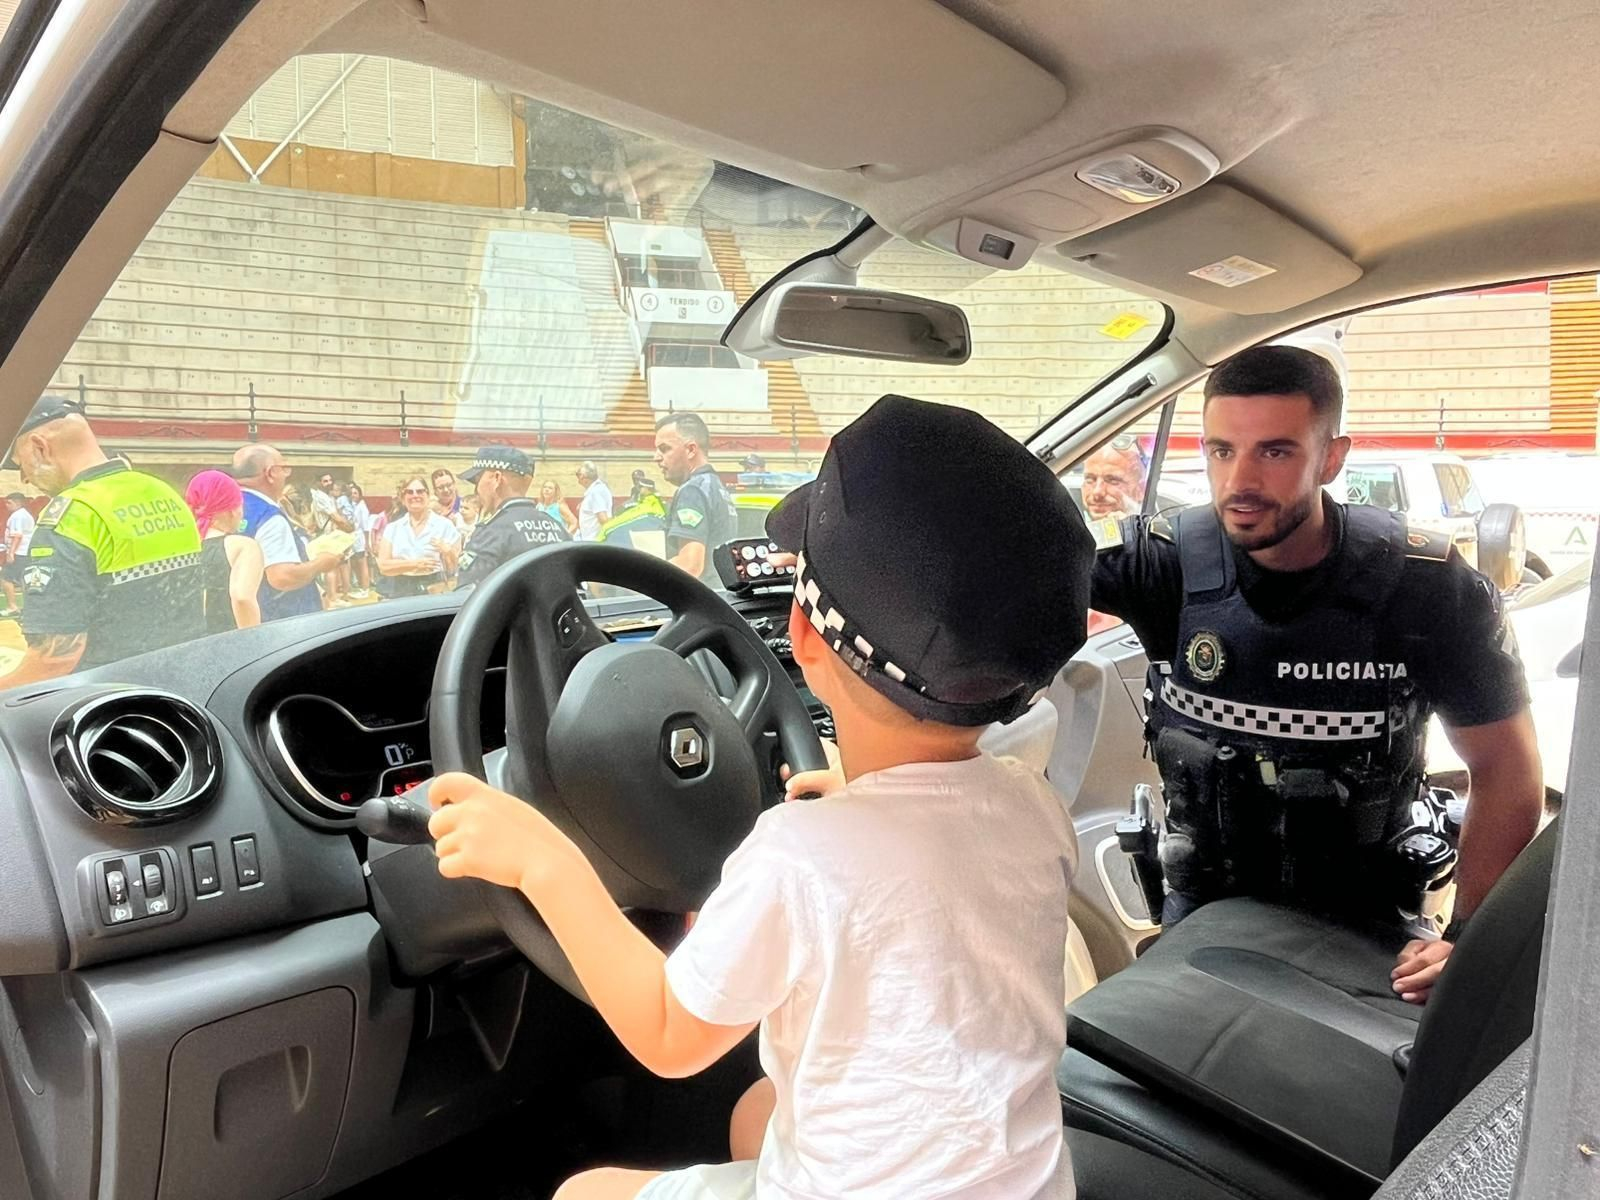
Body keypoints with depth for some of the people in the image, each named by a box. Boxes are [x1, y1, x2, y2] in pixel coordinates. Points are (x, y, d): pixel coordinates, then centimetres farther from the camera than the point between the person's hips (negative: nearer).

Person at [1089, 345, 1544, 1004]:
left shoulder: (1429, 588, -18)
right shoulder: (1169, 561, -18)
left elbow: (1507, 773, -11)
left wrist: (1467, 935, -18)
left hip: (1361, 918, 0)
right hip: (1206, 899, 1)